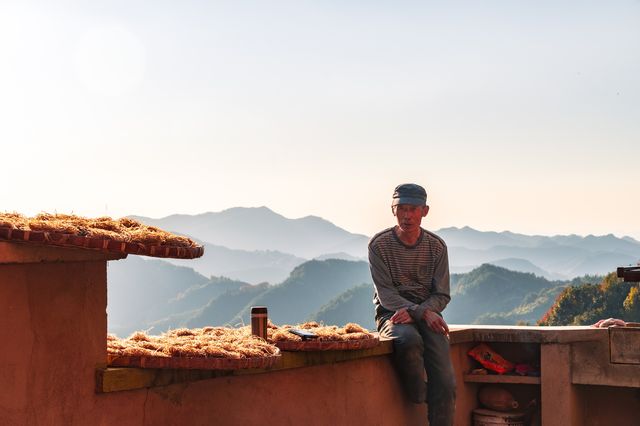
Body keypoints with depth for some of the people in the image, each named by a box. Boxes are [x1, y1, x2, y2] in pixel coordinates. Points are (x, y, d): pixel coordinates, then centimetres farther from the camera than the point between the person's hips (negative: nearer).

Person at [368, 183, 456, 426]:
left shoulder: (436, 247, 5)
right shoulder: (379, 245, -2)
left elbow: (441, 295, 5)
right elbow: (386, 294, -9)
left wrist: (414, 312, -16)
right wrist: (423, 313, -23)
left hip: (428, 314, 2)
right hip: (392, 314, -2)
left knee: (445, 382, -19)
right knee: (409, 340, -38)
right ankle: (419, 397, -13)